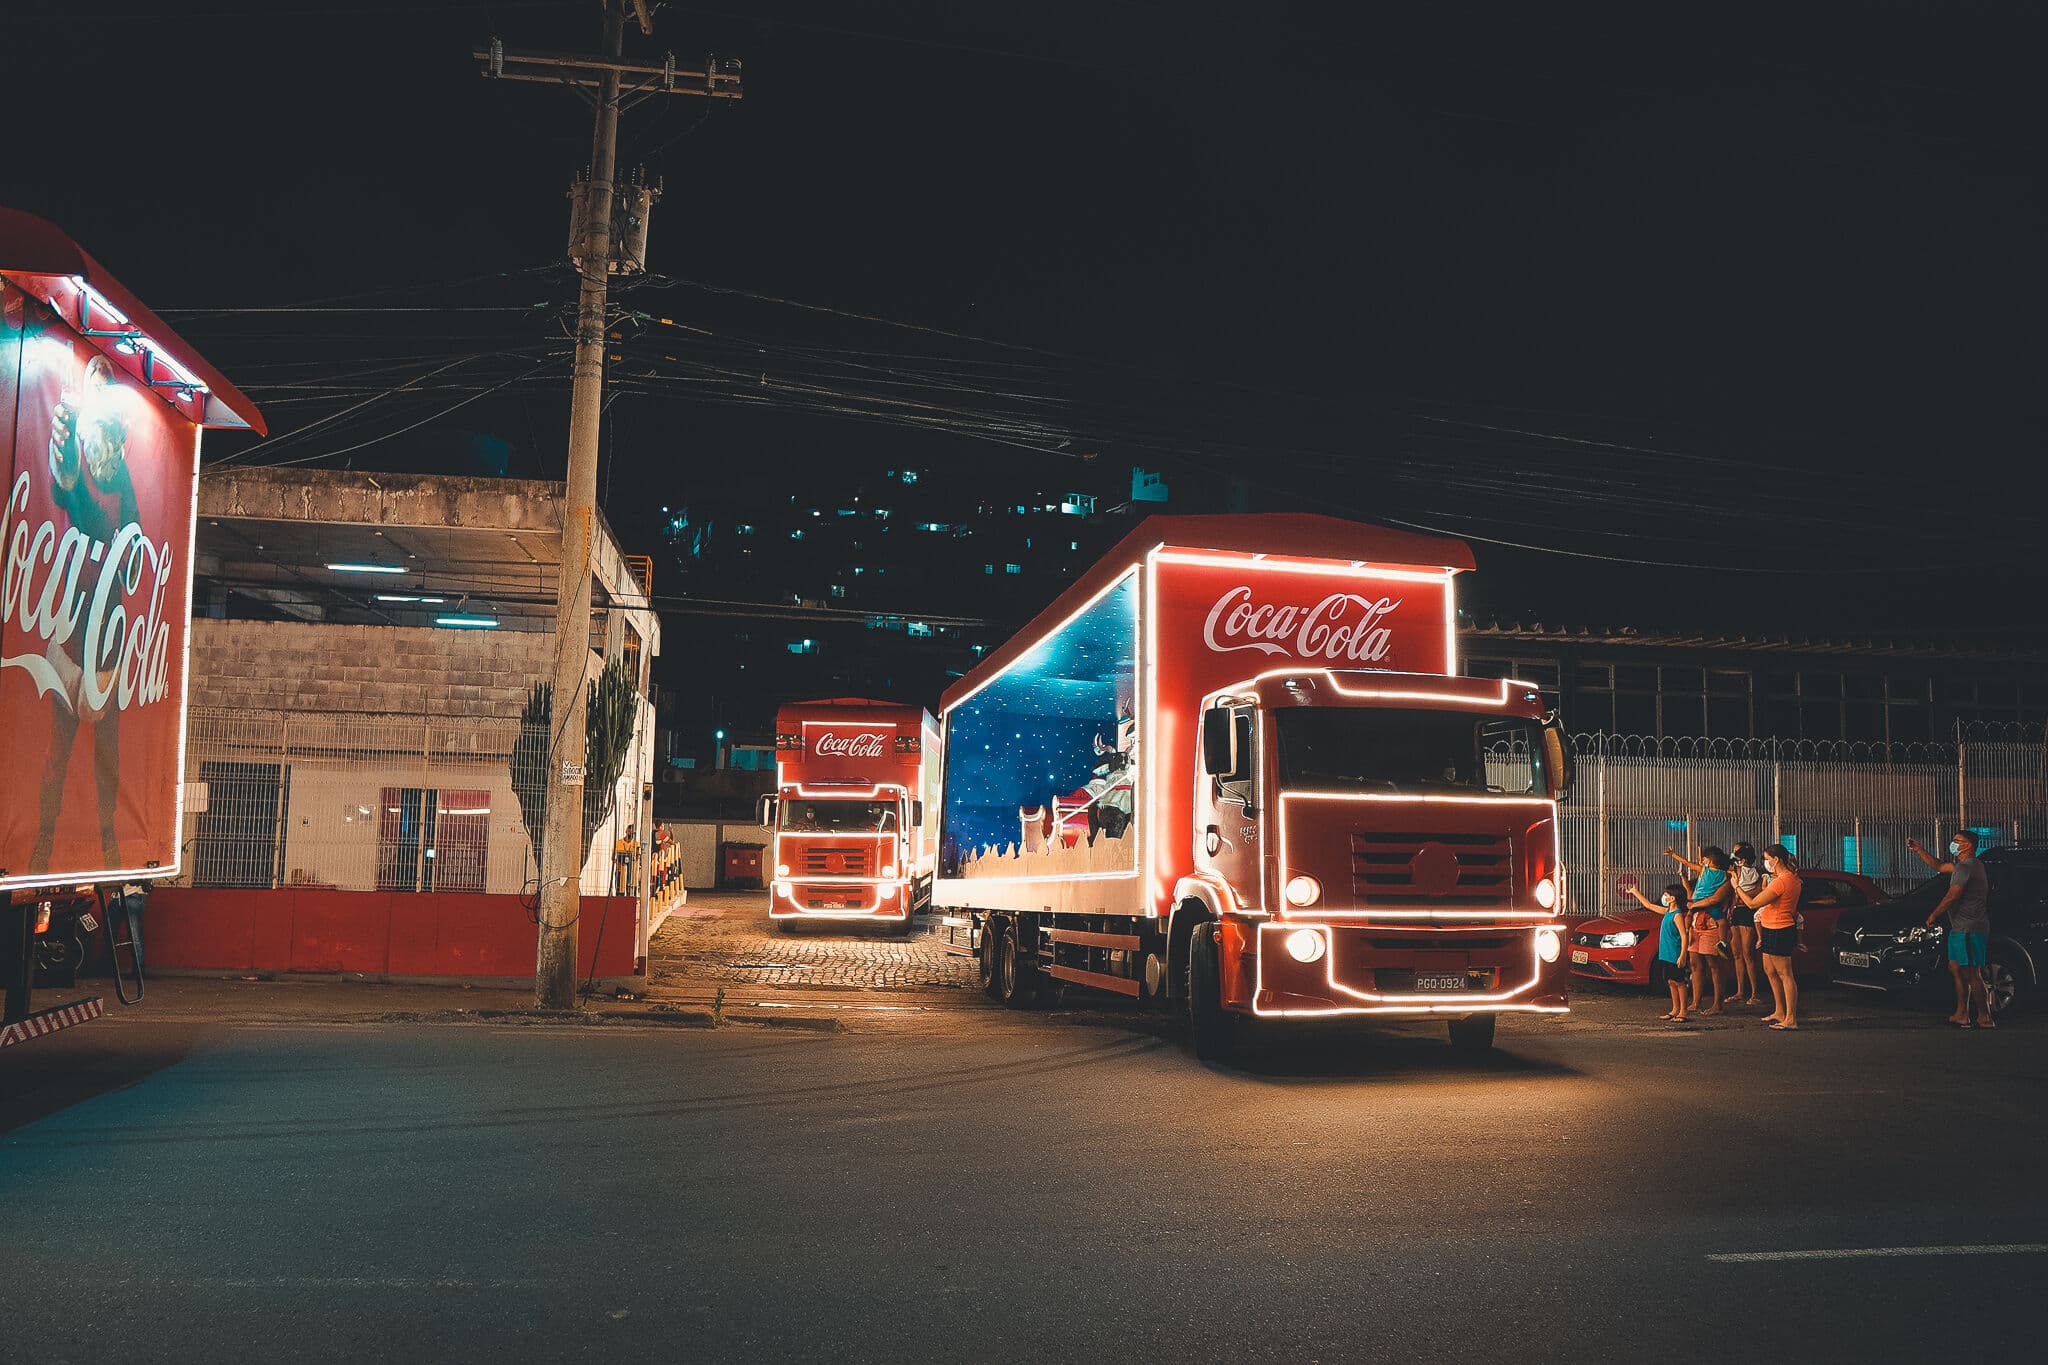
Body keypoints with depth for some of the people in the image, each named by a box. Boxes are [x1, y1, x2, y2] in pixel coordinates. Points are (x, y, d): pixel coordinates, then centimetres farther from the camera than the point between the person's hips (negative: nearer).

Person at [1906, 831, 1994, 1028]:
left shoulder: (1966, 866, -15)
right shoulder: (1969, 865, 18)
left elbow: (1953, 896, -19)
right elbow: (1939, 866, 31)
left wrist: (1933, 916, -11)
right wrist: (1919, 850, 26)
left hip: (1968, 929, -11)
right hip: (1960, 928, 11)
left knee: (1971, 974, -9)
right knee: (1955, 968, 12)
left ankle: (1985, 1018, -6)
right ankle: (1962, 1014, 14)